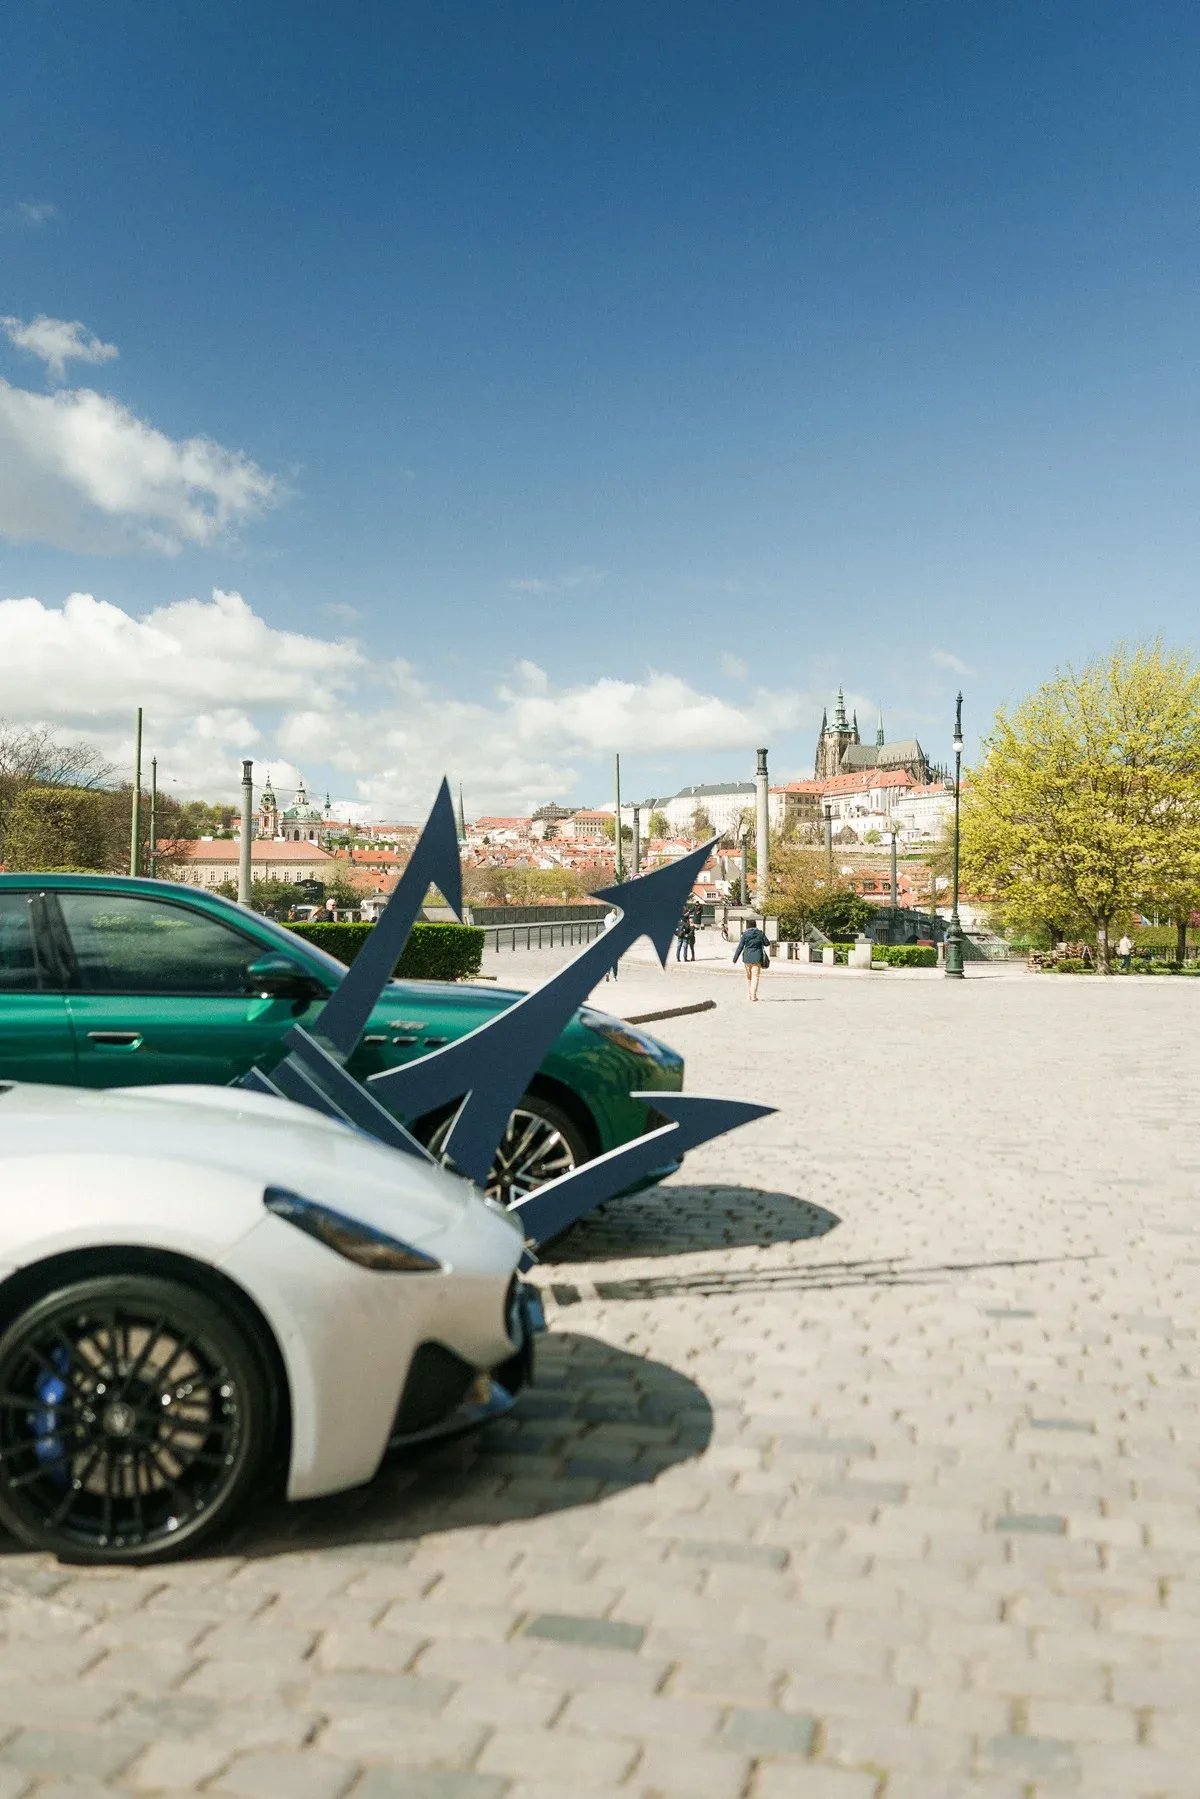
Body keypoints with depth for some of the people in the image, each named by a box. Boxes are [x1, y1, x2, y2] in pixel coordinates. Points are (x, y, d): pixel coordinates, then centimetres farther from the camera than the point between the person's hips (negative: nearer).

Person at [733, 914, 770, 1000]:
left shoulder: (745, 934, -4)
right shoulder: (760, 933, -2)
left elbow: (740, 947, -5)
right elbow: (766, 943, 8)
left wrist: (735, 958, 0)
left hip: (747, 958, 1)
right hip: (757, 957, -1)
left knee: (748, 976, 14)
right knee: (755, 976, -1)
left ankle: (748, 995, 18)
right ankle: (753, 995, -13)